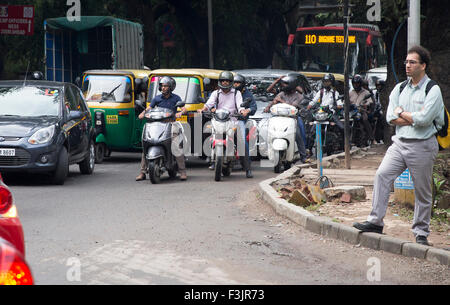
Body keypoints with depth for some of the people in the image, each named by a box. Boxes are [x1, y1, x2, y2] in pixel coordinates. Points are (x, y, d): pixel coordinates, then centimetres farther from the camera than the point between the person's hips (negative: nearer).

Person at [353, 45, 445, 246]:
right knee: (382, 174, -13)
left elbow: (423, 119, -18)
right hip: (400, 142, 5)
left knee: (423, 192, 2)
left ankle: (421, 233, 12)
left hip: (422, 146, -5)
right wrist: (415, 118, -7)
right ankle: (376, 221, -10)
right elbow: (390, 117, 4)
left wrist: (401, 112, -3)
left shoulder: (433, 90, -5)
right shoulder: (399, 89, 12)